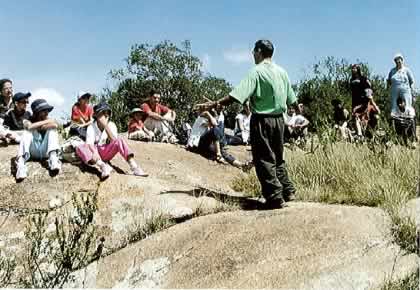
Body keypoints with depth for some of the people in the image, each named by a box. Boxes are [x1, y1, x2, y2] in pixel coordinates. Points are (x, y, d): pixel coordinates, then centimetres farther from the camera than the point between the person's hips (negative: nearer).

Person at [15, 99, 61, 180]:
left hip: (46, 151, 1)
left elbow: (55, 125, -16)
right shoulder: (28, 121, 5)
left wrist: (40, 127, -12)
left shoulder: (49, 120, 9)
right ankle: (21, 162, -43)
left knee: (52, 128, -14)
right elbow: (29, 126, -21)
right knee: (27, 131, -21)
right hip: (33, 152, -1)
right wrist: (46, 122, -12)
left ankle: (53, 158, -37)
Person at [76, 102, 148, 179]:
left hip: (106, 153, 1)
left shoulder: (111, 125, 0)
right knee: (80, 148, -31)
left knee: (119, 141, -26)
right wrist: (94, 152, -43)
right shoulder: (91, 127, -5)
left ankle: (134, 167, -40)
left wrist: (105, 125, -23)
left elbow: (114, 140, -17)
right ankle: (103, 166, -49)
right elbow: (89, 143, -21)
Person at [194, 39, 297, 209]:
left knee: (264, 159, 1)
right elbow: (291, 99, 18)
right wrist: (297, 108, 39)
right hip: (279, 119, 7)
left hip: (262, 120, -6)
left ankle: (275, 197, -1)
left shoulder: (256, 72, -12)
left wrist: (213, 105, -24)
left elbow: (236, 96, -24)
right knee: (278, 157, 20)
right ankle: (288, 191, 26)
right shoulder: (282, 72, 7)